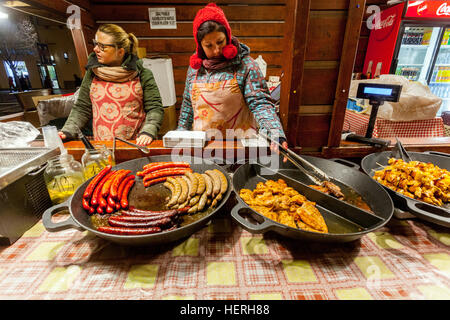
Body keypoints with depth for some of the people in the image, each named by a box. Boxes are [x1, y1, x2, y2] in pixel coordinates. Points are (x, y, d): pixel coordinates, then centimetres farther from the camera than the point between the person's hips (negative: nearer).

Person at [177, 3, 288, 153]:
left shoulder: (245, 64, -5)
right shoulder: (195, 66, 8)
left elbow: (260, 103, -13)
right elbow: (187, 105, 16)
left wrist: (275, 135, -28)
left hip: (238, 145, -3)